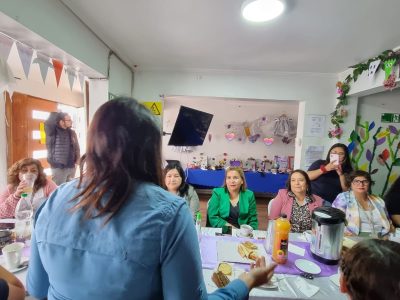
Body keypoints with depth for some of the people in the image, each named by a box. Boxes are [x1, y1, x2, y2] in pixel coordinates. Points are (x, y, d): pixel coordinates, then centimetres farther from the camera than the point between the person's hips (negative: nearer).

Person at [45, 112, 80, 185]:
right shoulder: (53, 132, -6)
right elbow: (48, 122, -26)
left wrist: (77, 159, 6)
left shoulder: (72, 133, 9)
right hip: (58, 167, -5)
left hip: (71, 167, 5)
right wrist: (58, 114, -15)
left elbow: (76, 147, 15)